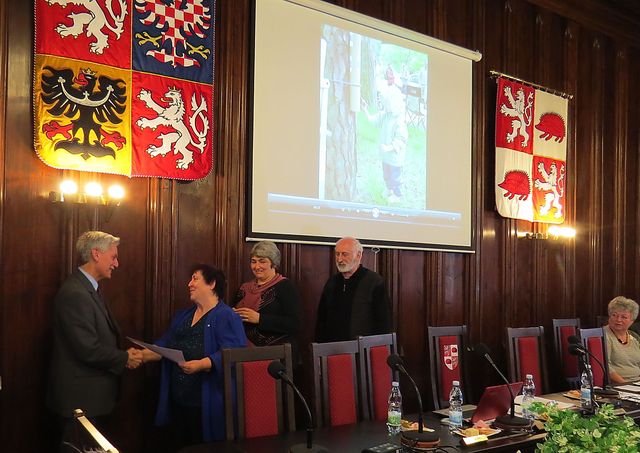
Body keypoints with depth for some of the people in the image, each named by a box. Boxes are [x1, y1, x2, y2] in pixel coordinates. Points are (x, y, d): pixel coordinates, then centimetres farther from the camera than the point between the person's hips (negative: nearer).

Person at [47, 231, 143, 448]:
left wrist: (124, 354, 0)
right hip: (80, 399, -10)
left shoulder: (88, 289, 12)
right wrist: (125, 359, -11)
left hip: (93, 397, 10)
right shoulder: (74, 294, -21)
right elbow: (88, 350, -24)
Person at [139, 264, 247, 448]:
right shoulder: (182, 316, 18)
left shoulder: (226, 317, -9)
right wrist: (141, 355, -2)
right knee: (181, 447, 15)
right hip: (178, 400, 8)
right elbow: (165, 345, 14)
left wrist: (201, 365, -32)